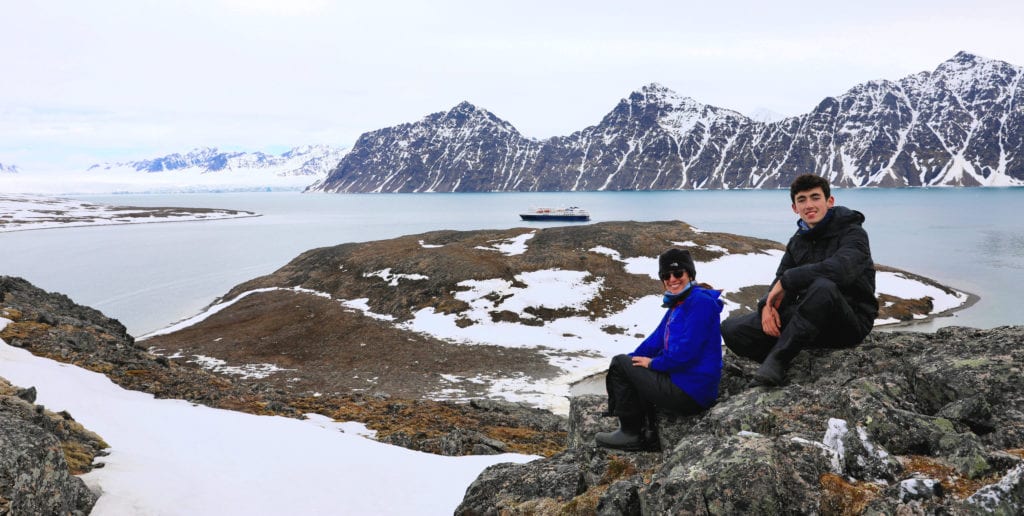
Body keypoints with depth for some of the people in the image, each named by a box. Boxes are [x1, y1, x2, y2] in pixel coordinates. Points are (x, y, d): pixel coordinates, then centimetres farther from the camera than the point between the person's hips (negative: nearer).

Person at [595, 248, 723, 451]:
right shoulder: (677, 305, 16)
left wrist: (653, 363, -10)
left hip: (691, 394, -10)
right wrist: (631, 360, 3)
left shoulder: (701, 302, -16)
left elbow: (687, 351, -23)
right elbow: (656, 340, 16)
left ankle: (630, 433, 3)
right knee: (626, 363, 24)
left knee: (619, 364, -6)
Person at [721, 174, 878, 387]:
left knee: (823, 286, -42)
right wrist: (768, 305, -17)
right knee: (731, 329, -11)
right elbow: (780, 283, 8)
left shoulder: (853, 233, -8)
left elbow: (841, 269, -31)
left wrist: (787, 281, -22)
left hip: (850, 323, -6)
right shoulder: (797, 242, 13)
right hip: (811, 325, 6)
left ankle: (776, 361, -33)